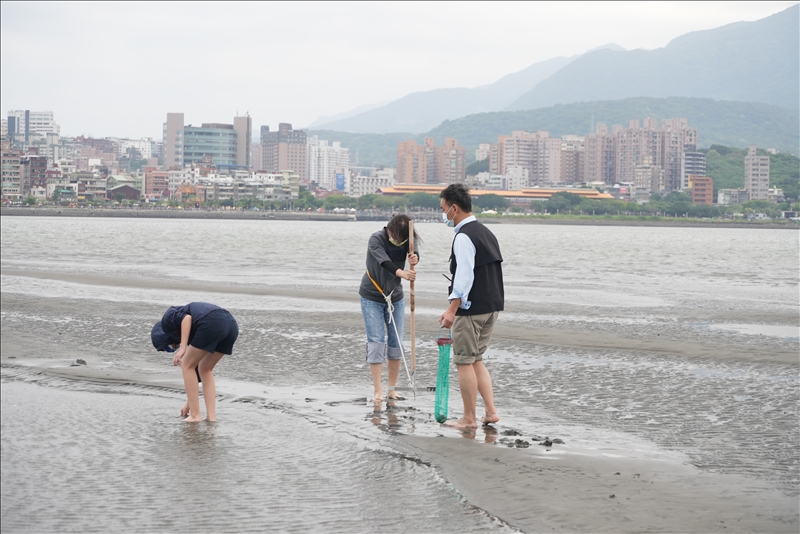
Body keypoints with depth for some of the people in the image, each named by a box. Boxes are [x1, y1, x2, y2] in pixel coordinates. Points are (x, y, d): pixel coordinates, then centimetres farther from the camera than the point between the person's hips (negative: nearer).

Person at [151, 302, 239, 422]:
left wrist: (182, 348, -6)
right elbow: (195, 369, 41)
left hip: (212, 324, -8)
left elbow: (187, 317, -5)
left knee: (187, 365, 13)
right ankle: (211, 415, 17)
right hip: (231, 324, 8)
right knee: (205, 369, 26)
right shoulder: (191, 334, 37)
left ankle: (195, 415, 12)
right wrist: (189, 402, 47)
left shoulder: (168, 318, 21)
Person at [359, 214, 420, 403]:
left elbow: (414, 252, -30)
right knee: (376, 342, -10)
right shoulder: (376, 239, -22)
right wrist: (401, 273, -58)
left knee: (396, 343, 4)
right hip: (372, 297, -4)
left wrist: (415, 258, -56)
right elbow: (384, 261, -39)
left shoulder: (408, 240, -10)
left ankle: (392, 389, 13)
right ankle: (378, 391, -9)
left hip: (395, 297, 4)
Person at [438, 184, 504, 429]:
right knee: (476, 360, 16)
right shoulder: (486, 232, 15)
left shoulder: (464, 237, -15)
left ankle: (469, 418, 4)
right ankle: (490, 411, 11)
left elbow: (464, 277, -22)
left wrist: (452, 310, -24)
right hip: (491, 306, 9)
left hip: (471, 309, -9)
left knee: (464, 362, -1)